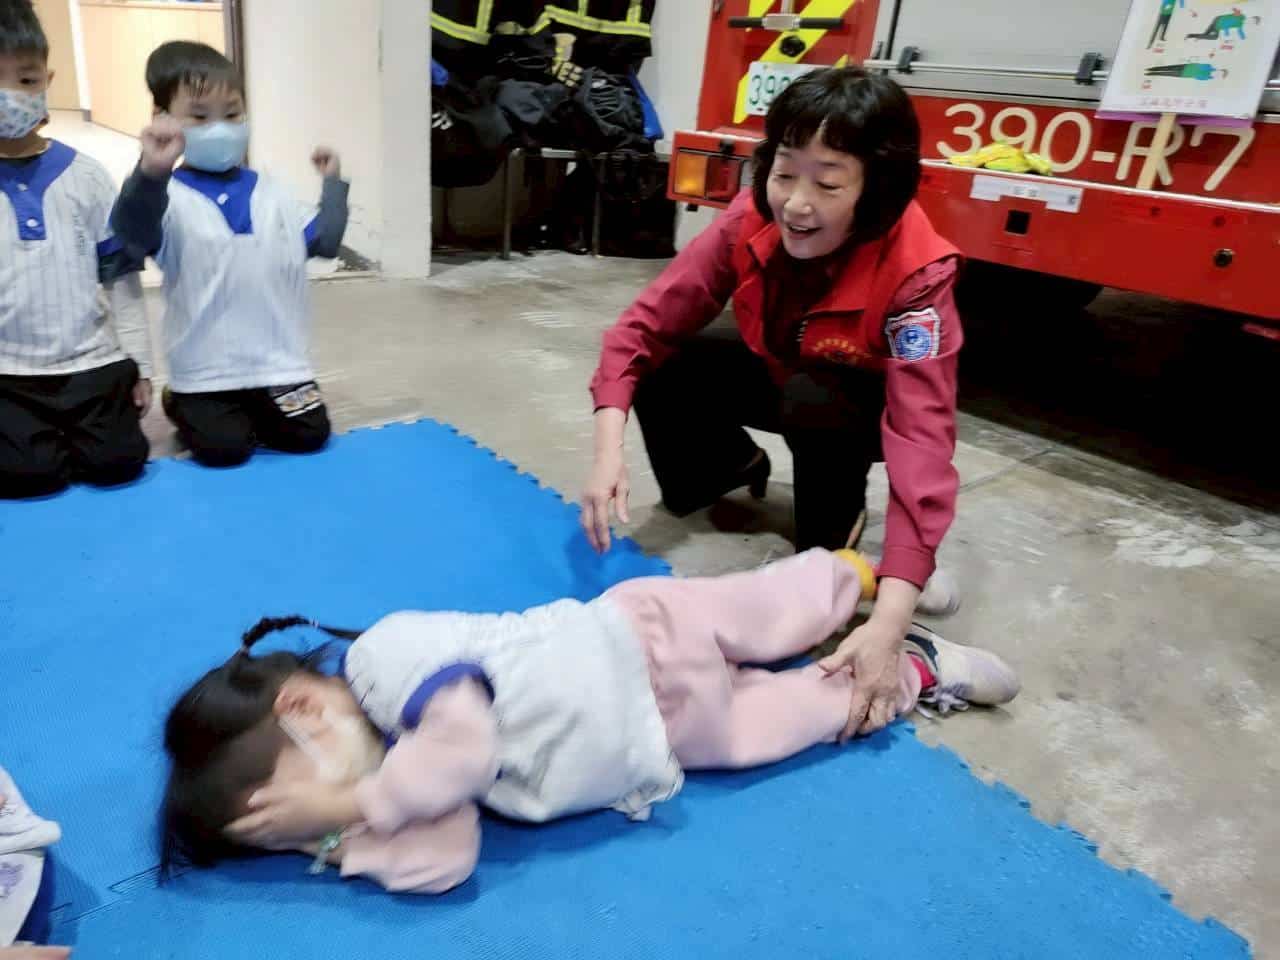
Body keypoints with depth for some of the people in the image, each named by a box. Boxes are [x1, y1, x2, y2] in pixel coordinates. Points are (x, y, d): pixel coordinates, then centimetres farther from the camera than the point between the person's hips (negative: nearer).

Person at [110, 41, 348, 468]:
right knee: (225, 449, -11)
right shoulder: (170, 197, -10)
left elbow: (324, 242, 10)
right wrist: (151, 172, -50)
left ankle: (248, 412, 27)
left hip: (278, 360, 4)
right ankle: (181, 405, 22)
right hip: (206, 369, -4)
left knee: (309, 436, -4)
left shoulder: (267, 193, 9)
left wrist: (333, 183, 5)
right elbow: (134, 232, -32)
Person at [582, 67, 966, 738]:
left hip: (865, 406, -3)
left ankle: (834, 535, -6)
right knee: (664, 367, -20)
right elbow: (645, 325, -24)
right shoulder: (749, 221, -26)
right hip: (780, 375, 4)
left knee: (813, 397, -37)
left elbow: (923, 437, -44)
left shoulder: (917, 273, -36)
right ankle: (731, 465, 11)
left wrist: (889, 620, -54)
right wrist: (609, 450, -40)